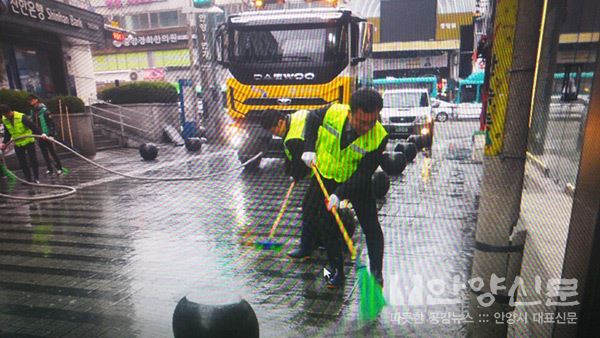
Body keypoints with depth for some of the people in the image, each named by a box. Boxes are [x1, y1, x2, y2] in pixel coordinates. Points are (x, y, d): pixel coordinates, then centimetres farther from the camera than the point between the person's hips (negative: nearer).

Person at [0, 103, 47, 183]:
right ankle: (28, 179, 14)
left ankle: (36, 178, 8)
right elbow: (7, 133, 12)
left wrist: (41, 134, -37)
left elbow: (32, 126, -26)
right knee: (22, 162, 6)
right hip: (18, 144, 6)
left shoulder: (21, 117, -19)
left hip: (28, 142, -6)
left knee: (33, 160, -2)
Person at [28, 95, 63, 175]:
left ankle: (59, 168, 9)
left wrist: (51, 134, -18)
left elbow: (51, 123, -13)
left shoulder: (44, 110, -11)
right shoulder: (32, 111, 9)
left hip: (47, 135, -7)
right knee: (44, 154, 11)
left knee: (53, 152, 0)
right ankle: (50, 169, 19)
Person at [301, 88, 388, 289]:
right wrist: (310, 149, -11)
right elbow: (312, 117, 0)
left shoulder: (379, 137, -27)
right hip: (325, 176, 2)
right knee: (327, 226, 7)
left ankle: (376, 272, 20)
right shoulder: (333, 112, -23)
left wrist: (340, 194, -33)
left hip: (356, 181, -1)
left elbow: (363, 174, -25)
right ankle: (336, 270, 25)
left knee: (371, 226, 1)